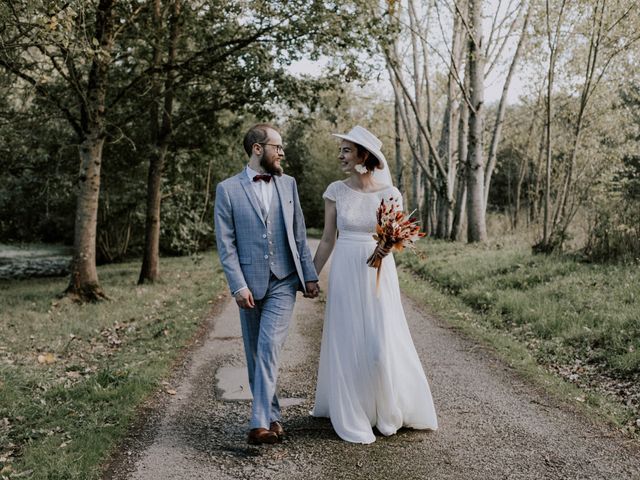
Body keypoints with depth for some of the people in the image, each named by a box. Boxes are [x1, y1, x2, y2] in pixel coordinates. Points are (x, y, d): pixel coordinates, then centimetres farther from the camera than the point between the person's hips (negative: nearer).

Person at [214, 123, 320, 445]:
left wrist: (310, 275, 7)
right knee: (254, 354, 8)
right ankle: (272, 415, 24)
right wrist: (238, 285, -12)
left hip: (283, 282, 0)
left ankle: (260, 423, -15)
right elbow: (225, 243, -5)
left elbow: (299, 234, 11)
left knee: (269, 347, -14)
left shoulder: (288, 184, 8)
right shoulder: (228, 189, -1)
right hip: (249, 283, 0)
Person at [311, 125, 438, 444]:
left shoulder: (390, 194, -4)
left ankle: (389, 411, 25)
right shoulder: (335, 191, -1)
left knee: (382, 345, 0)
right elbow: (328, 240, 5)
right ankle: (352, 418, 22)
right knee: (348, 346, 6)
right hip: (345, 274, 1)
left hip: (379, 275, -1)